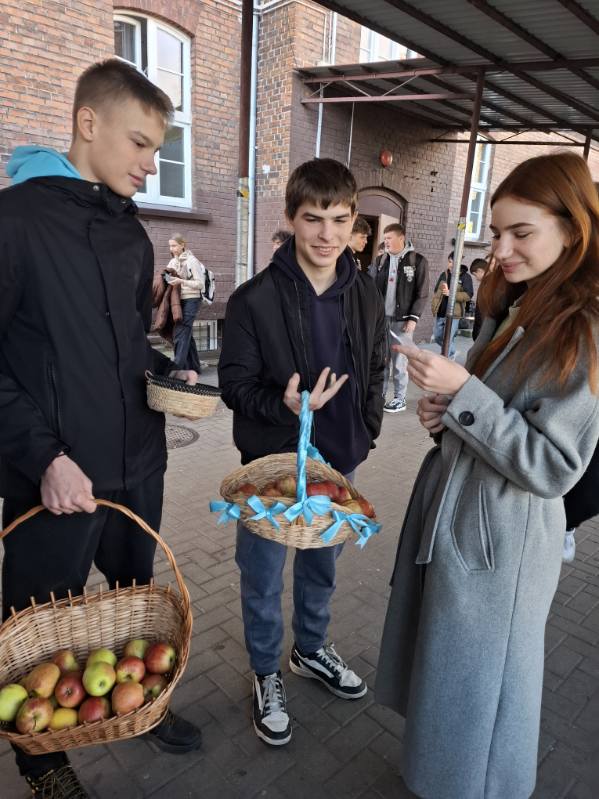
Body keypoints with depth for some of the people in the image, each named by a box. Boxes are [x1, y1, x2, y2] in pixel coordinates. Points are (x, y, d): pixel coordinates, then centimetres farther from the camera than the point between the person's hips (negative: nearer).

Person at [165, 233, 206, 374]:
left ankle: (177, 367, -11)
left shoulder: (191, 261, -8)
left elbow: (200, 284, -10)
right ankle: (194, 367, 19)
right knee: (187, 335, 11)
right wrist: (170, 279, -1)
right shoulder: (173, 262, 12)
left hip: (191, 300, -8)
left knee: (181, 334, -12)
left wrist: (181, 281, -20)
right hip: (179, 300, 8)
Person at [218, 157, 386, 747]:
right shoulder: (255, 300, -16)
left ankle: (311, 650, 49)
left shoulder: (365, 297, -2)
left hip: (339, 460, 5)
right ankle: (266, 673, 38)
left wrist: (365, 434, 6)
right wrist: (285, 405, -29)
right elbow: (234, 384, -12)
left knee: (322, 565, 23)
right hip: (273, 461, -4)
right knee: (263, 576, 12)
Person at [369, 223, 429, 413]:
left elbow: (422, 293, -4)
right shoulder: (381, 260, 11)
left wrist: (413, 317, -11)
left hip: (402, 319, -4)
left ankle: (400, 398, 12)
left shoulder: (418, 261, -2)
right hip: (381, 318, 4)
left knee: (399, 361, 1)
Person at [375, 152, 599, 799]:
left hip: (501, 538, -8)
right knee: (437, 669, 25)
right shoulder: (511, 310, 7)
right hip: (445, 509, 8)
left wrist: (462, 392, -26)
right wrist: (441, 413, -2)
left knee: (477, 691, 14)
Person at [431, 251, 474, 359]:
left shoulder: (465, 277, -6)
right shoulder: (443, 274, 10)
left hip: (453, 314, -6)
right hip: (440, 313, 6)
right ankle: (451, 352, 40)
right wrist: (433, 306, 9)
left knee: (448, 340, -4)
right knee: (438, 338, 16)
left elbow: (468, 295, -13)